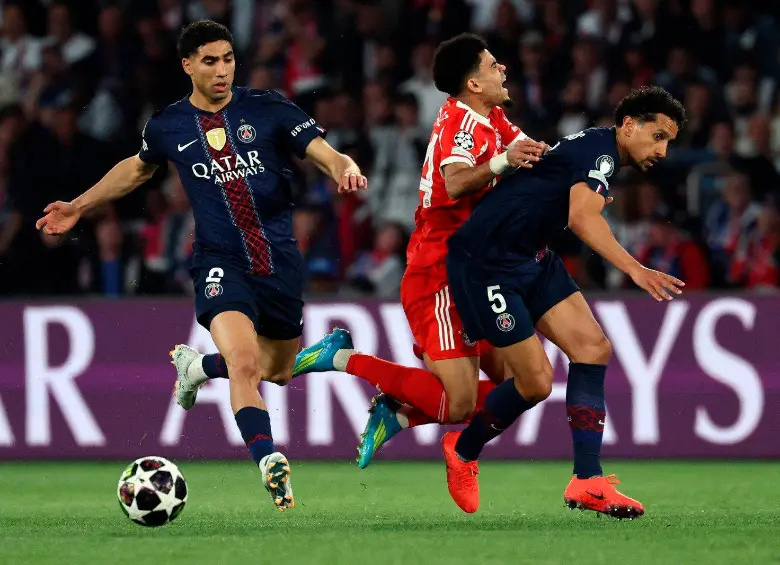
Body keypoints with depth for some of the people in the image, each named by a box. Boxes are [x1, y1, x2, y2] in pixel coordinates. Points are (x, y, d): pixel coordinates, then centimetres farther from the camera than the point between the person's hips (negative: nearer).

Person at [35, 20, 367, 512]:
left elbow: (323, 152, -10)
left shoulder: (268, 109, -3)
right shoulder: (167, 127, 2)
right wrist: (78, 207, 24)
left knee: (279, 371, 18)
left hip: (280, 262, 2)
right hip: (221, 264, -2)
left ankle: (197, 365, 46)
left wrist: (345, 167, -34)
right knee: (244, 361, -27)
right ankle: (272, 467, -30)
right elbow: (138, 168, 24)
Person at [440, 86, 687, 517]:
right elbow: (583, 218, -35)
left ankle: (587, 481, -6)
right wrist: (635, 269, -45)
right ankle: (462, 450, 18)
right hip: (488, 261, -10)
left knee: (593, 347, -4)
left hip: (530, 256, 10)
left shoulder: (592, 146, 13)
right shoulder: (601, 149, -17)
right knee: (535, 380, -10)